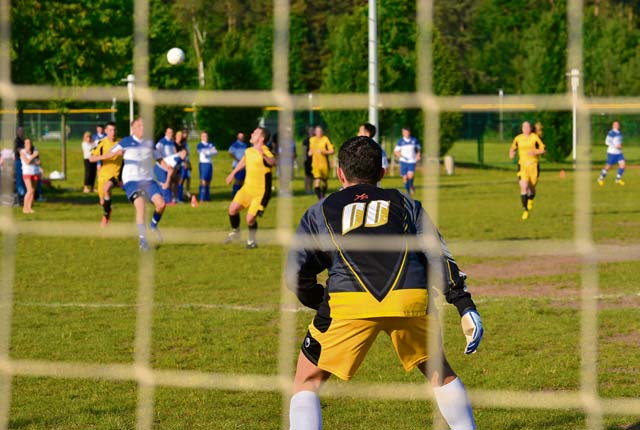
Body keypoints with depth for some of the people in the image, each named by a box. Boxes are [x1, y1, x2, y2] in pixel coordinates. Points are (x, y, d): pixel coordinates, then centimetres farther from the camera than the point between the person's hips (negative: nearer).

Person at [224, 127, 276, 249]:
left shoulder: (265, 153, -22)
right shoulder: (249, 151, 4)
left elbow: (273, 162, -46)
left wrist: (264, 156, -67)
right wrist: (232, 174, 37)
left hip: (260, 193, -7)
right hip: (247, 188, 7)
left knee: (250, 219, -10)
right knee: (233, 208, -4)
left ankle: (252, 241, 17)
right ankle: (235, 232, 22)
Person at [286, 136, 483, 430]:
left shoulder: (320, 211, 25)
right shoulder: (404, 203, 27)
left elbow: (296, 273, 16)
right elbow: (438, 255, 14)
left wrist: (322, 305, 31)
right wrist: (465, 306, 8)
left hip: (350, 302, -1)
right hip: (411, 299, 1)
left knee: (308, 380, 15)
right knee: (439, 372, 26)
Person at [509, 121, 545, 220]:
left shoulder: (535, 138, -4)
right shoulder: (518, 138, 3)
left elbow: (543, 150, -2)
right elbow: (512, 148, 19)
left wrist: (535, 152, -20)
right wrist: (511, 153, -3)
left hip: (534, 166, -1)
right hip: (522, 166, 1)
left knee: (531, 188, 9)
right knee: (523, 187, -15)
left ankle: (530, 200, 47)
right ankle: (525, 210, -11)